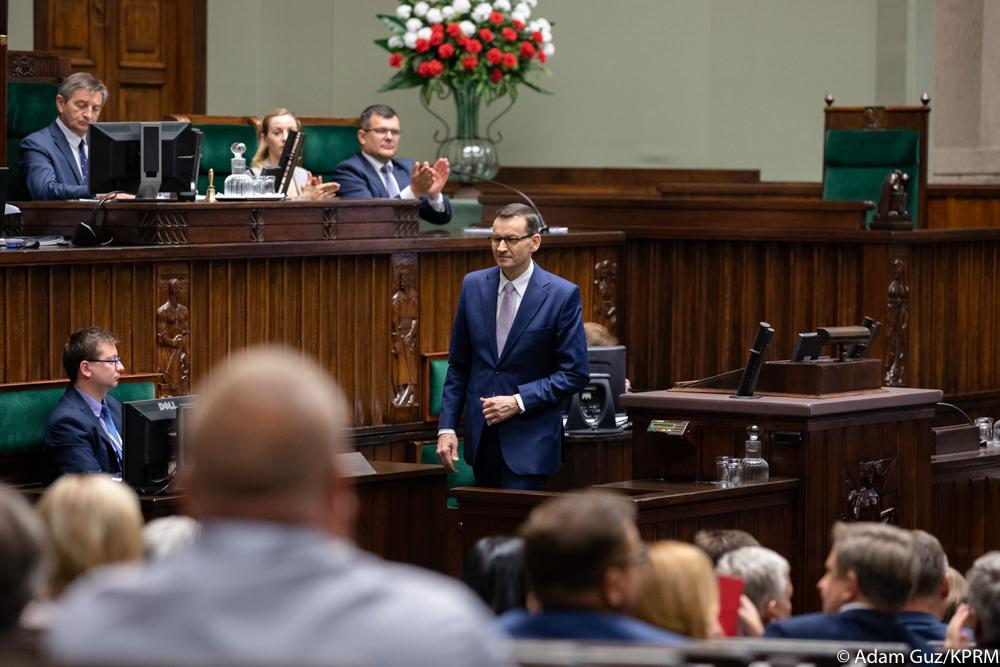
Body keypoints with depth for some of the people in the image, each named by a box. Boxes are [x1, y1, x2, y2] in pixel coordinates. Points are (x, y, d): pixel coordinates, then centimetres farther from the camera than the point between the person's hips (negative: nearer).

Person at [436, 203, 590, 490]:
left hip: (529, 439, -5)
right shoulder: (473, 285, 5)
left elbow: (575, 373, -6)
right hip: (481, 434, 5)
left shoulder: (562, 294, -8)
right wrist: (447, 427, 2)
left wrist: (519, 402, -15)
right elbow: (458, 365, 10)